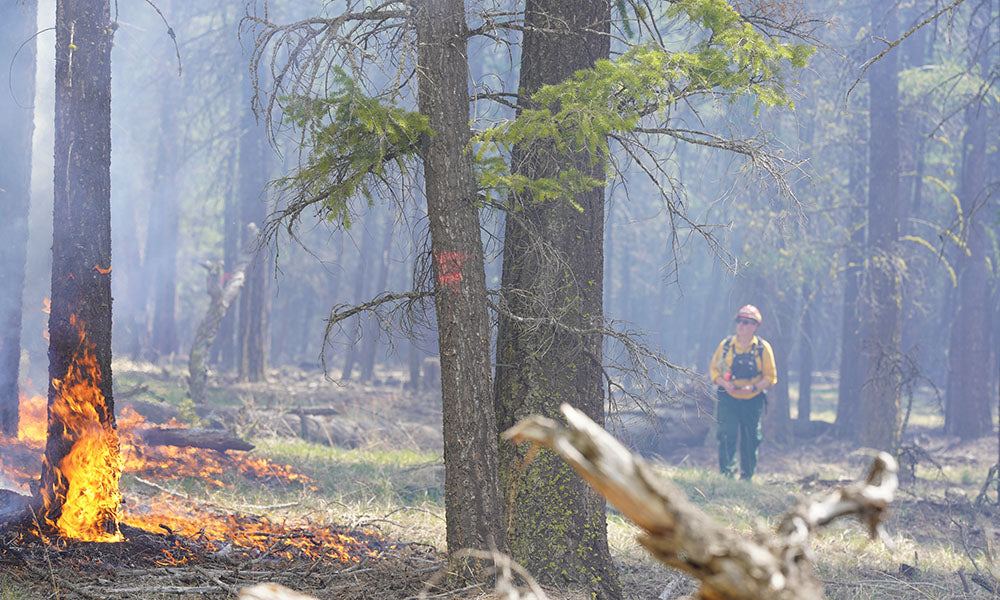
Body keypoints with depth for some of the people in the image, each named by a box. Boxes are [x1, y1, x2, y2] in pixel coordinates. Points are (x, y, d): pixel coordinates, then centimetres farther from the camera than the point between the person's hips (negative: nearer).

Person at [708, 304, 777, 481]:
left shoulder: (763, 347, 0)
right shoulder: (726, 345, 4)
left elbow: (770, 377, 0)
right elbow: (713, 369, 7)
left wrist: (753, 388, -16)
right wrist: (724, 383, -13)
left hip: (753, 400, 0)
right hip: (728, 398, 0)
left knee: (750, 440, 6)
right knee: (727, 435, -15)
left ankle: (747, 477, 19)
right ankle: (727, 473, -14)